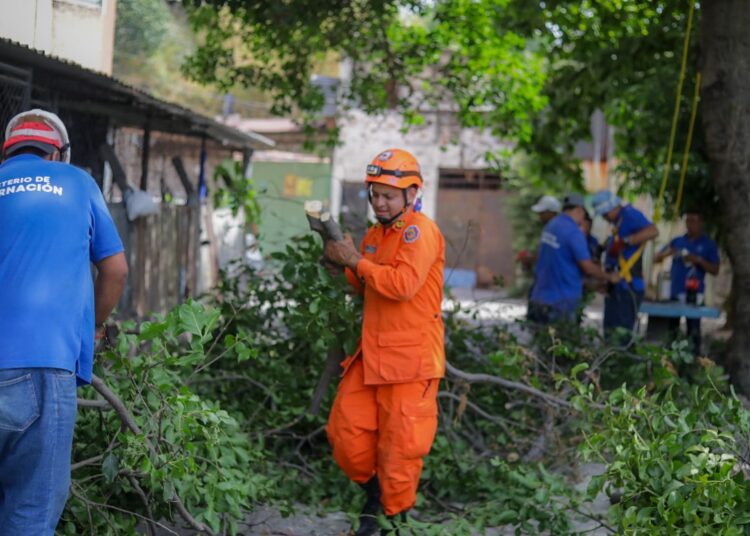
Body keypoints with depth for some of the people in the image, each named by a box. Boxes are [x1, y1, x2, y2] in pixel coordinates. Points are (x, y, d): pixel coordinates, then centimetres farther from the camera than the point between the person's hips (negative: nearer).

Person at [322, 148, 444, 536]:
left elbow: (403, 284, -27)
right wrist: (343, 265, 6)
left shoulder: (420, 231, -12)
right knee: (345, 431, 9)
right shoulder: (375, 233, 16)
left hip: (410, 358, -8)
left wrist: (356, 260, -18)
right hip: (371, 354, 8)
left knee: (399, 445, -1)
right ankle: (373, 491, 32)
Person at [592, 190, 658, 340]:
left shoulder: (630, 214, -10)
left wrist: (624, 242, -31)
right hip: (616, 287, 10)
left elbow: (653, 231, -27)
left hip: (628, 287, -10)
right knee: (610, 332, 14)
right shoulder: (618, 221, 17)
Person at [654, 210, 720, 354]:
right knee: (671, 330, 8)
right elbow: (656, 258, 11)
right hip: (674, 293, 4)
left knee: (693, 331, -5)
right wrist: (666, 253, -12)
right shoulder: (677, 241, 13)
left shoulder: (709, 244, 3)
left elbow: (715, 270, -2)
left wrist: (698, 260, -17)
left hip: (694, 294, -4)